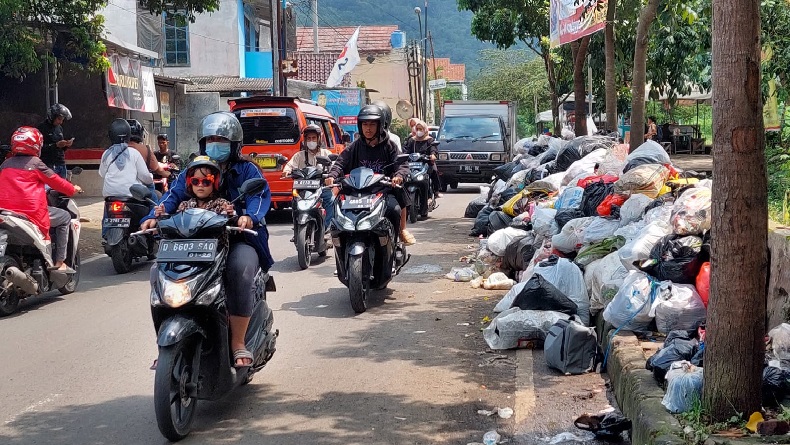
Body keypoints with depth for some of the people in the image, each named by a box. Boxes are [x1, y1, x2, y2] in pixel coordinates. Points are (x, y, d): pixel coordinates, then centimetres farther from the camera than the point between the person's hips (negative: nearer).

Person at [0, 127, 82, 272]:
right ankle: (59, 262, 8)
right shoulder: (35, 163, -3)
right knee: (65, 217, 13)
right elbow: (55, 181, 3)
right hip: (32, 211, -7)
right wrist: (73, 189, 20)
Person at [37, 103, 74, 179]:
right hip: (49, 165, -7)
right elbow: (40, 148, -14)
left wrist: (66, 145, 1)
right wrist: (56, 145, -21)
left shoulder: (59, 128, 15)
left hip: (61, 164, 7)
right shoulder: (42, 127, -6)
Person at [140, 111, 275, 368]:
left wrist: (250, 216, -34)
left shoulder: (246, 170, 8)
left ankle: (238, 343, -26)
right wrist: (154, 216, -20)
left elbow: (260, 194, -11)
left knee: (240, 269, -37)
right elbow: (174, 195, 1)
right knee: (160, 272, -17)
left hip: (238, 239, -4)